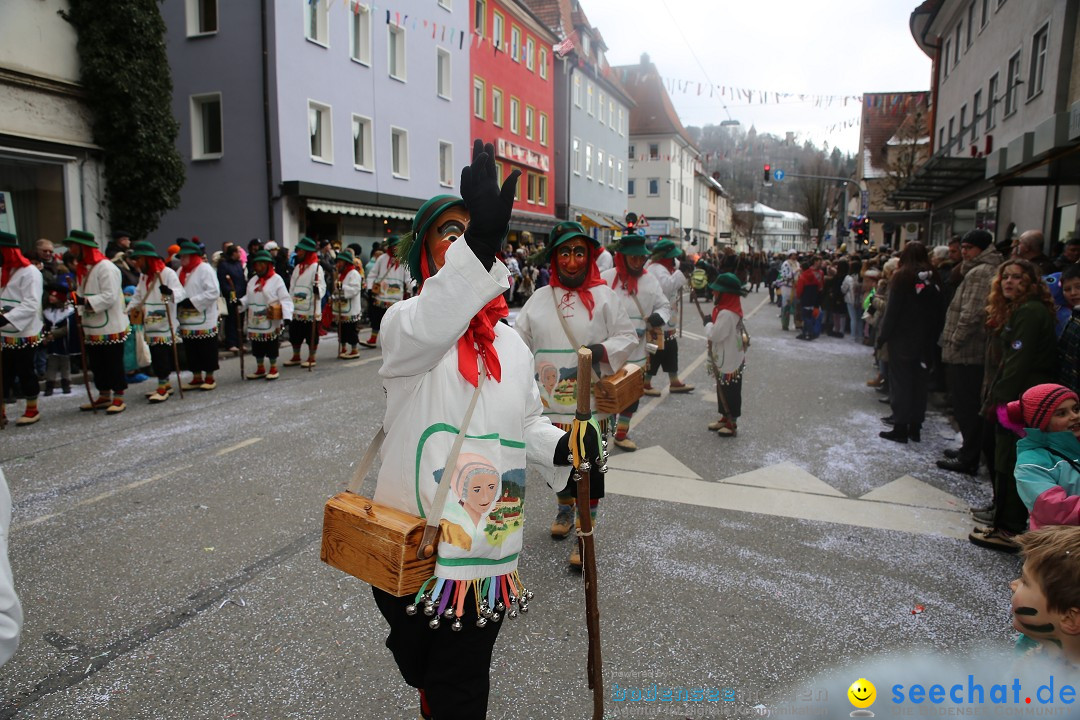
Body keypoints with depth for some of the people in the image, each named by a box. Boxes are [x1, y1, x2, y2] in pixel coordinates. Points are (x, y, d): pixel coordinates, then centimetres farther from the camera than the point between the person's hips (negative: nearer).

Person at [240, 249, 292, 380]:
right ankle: (260, 369, 26)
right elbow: (248, 298, 15)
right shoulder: (252, 280, 13)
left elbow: (285, 299, -13)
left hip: (271, 321, -6)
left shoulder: (276, 279, -7)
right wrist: (240, 302, -6)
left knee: (271, 346, 3)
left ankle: (273, 369, 18)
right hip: (255, 321, 6)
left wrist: (287, 316, -24)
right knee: (257, 346, 12)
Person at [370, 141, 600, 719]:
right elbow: (426, 332, -36)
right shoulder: (403, 323, -10)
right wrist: (480, 241, -50)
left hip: (486, 554, 3)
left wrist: (558, 445, -5)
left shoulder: (512, 344, 6)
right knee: (420, 668, 21)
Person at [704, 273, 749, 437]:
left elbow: (715, 335, -26)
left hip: (730, 361, -10)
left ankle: (732, 424, 13)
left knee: (730, 391, 2)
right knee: (722, 390, 19)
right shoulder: (729, 309, 5)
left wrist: (708, 324, -11)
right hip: (725, 359, 10)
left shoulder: (727, 313, -27)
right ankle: (725, 418, 32)